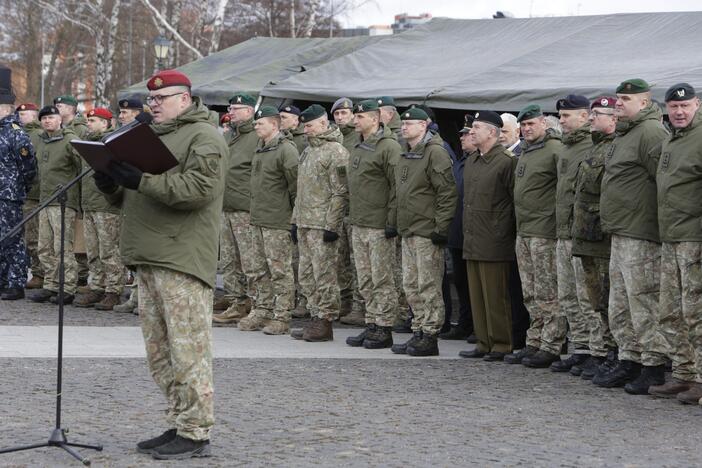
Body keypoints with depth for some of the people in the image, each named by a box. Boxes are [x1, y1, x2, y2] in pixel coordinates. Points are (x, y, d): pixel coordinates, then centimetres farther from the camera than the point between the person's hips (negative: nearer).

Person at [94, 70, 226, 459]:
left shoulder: (203, 137, -5)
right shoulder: (153, 136, 23)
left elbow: (199, 188, -20)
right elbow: (132, 197, 26)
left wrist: (143, 181, -23)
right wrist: (112, 187, 4)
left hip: (182, 260, -9)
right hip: (148, 257, 9)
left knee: (187, 350, -8)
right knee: (159, 351, 11)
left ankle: (195, 433, -4)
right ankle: (178, 425, 18)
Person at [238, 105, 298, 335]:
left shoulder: (286, 150, -12)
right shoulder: (260, 149, 16)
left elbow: (296, 187, -14)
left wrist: (296, 219, -13)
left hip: (278, 223, -9)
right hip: (258, 221, 9)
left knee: (280, 271, -3)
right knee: (259, 270, 13)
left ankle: (282, 317, 1)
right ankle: (262, 312, 21)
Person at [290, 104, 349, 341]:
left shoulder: (336, 151, -11)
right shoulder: (309, 150, 18)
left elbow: (340, 192, -16)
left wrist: (332, 225, -18)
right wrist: (296, 219, 21)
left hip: (322, 224, -9)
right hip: (305, 223, 9)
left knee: (324, 274, -6)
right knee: (306, 275, 11)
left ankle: (325, 322, -1)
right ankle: (315, 318, 18)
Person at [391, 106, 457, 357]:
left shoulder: (435, 153, -12)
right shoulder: (405, 155, 16)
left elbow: (447, 193, -16)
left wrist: (441, 227, -18)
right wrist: (398, 223, 20)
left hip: (427, 233, -9)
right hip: (408, 232, 9)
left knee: (428, 287, -5)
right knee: (411, 286, 12)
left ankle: (430, 337, -1)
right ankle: (418, 333, 19)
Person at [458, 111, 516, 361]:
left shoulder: (506, 161, -10)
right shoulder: (471, 161, 15)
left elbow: (517, 202, -10)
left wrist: (512, 235, -9)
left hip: (494, 243, -8)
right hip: (472, 241, 8)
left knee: (496, 296, -3)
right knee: (477, 295, 10)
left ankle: (501, 345, 4)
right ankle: (484, 343, 17)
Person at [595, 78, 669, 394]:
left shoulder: (651, 132, -13)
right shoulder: (624, 134, 20)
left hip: (640, 236, -11)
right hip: (620, 234, 11)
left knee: (645, 303, -7)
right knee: (620, 307, 14)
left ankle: (654, 367, -2)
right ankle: (629, 362, 22)